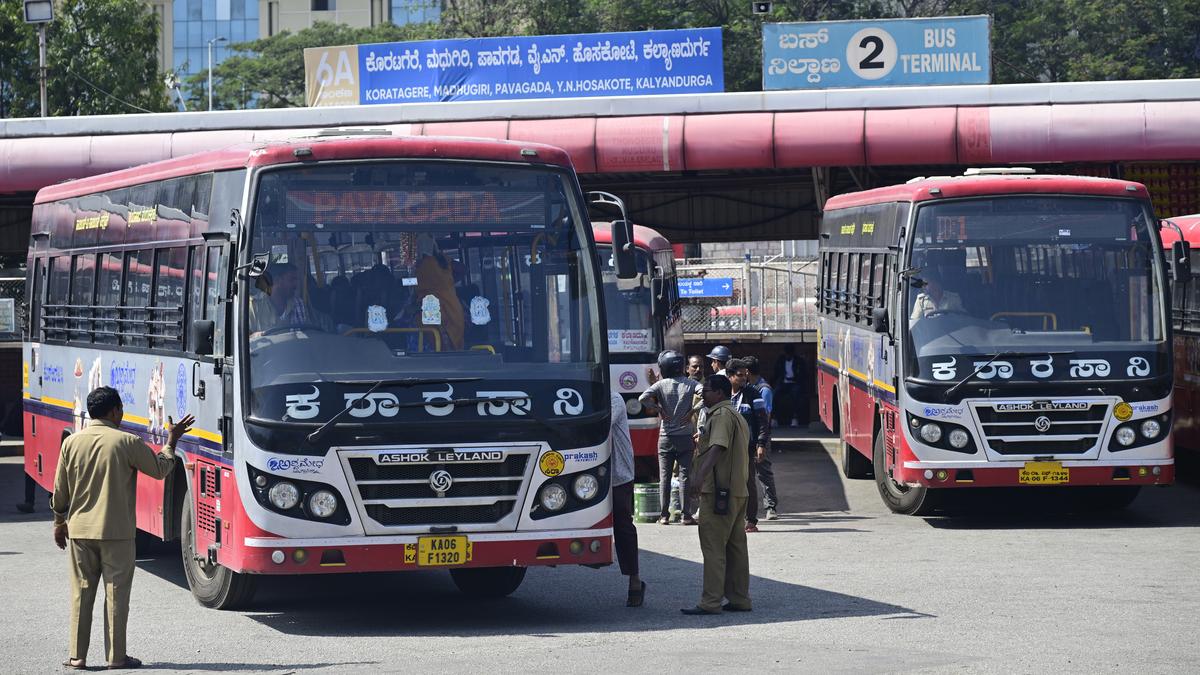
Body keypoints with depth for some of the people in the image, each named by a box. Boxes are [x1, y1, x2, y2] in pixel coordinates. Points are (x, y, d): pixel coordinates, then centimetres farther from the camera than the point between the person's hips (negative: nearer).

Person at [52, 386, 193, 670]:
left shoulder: (72, 442, 1)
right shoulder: (127, 442, -9)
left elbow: (60, 490, 6)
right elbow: (160, 470, 3)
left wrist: (59, 521, 20)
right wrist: (171, 441, 17)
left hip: (80, 530, 3)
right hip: (116, 531, -3)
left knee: (81, 593, 8)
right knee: (116, 594, 3)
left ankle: (77, 656, 8)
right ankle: (116, 656, 5)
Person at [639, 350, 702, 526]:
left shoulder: (662, 384, -5)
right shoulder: (690, 384, -1)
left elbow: (643, 398, -17)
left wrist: (657, 410, -4)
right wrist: (692, 411, -8)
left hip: (666, 437, -1)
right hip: (686, 437, 1)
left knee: (664, 476, 7)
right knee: (685, 475, 3)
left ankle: (664, 515, 5)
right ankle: (687, 515, -1)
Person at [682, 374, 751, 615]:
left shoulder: (721, 415, -12)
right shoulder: (737, 416, 21)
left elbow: (717, 448, -25)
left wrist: (700, 477, -35)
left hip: (718, 491, -10)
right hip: (738, 490, 10)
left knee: (713, 546, -9)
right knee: (736, 546, 12)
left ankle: (711, 602, -11)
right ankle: (740, 598, 15)